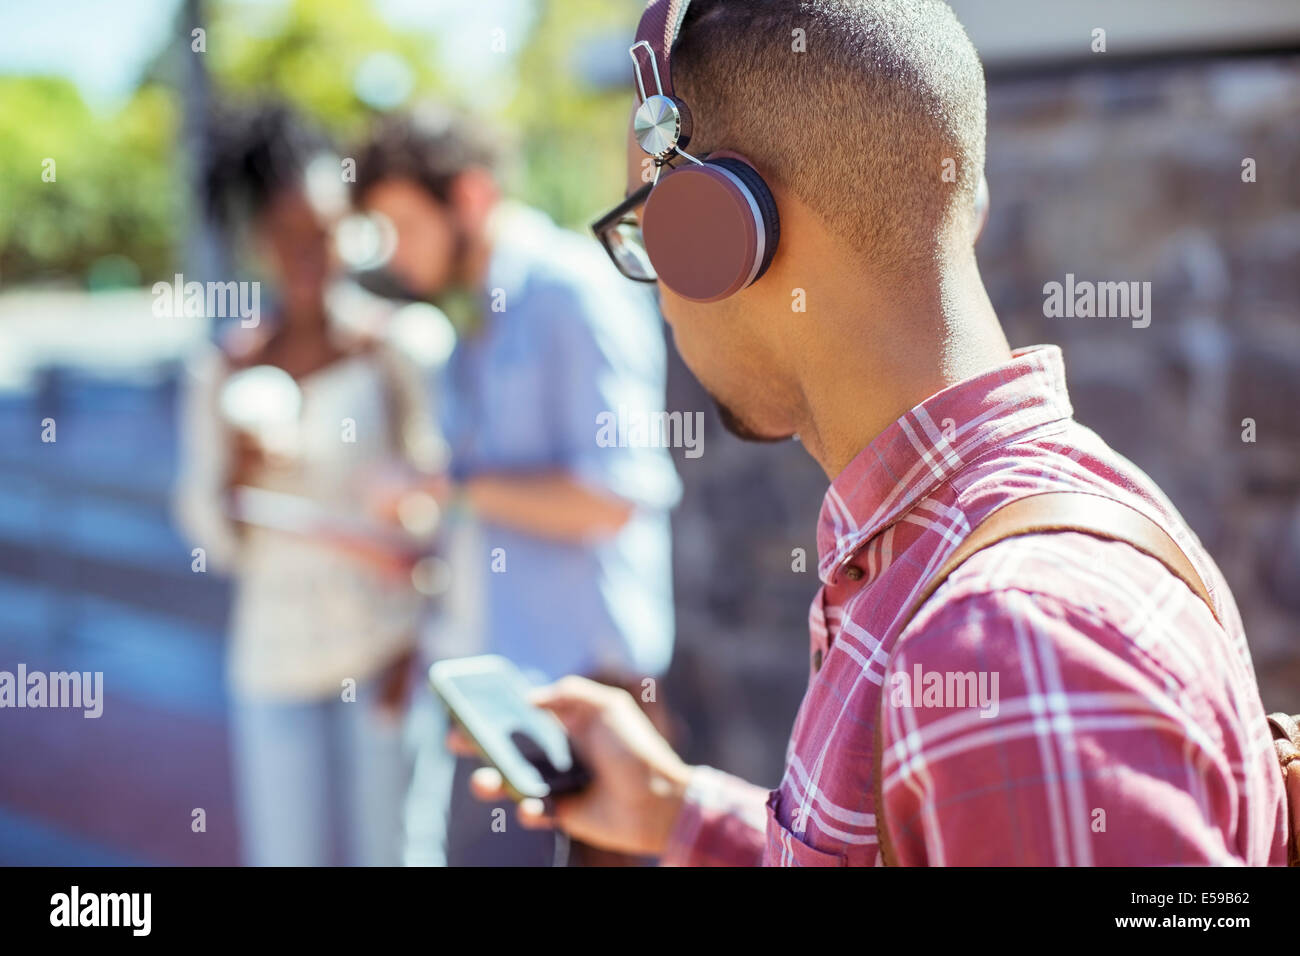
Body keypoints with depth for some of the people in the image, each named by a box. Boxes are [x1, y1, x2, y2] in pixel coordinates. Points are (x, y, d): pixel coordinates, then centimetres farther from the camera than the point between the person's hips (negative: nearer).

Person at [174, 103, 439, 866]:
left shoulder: (388, 350, -2)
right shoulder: (224, 371, 5)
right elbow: (217, 541, 8)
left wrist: (419, 643, -7)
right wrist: (237, 472, -13)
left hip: (384, 651, -2)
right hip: (275, 658, 2)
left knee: (387, 850, 2)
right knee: (288, 852, 6)